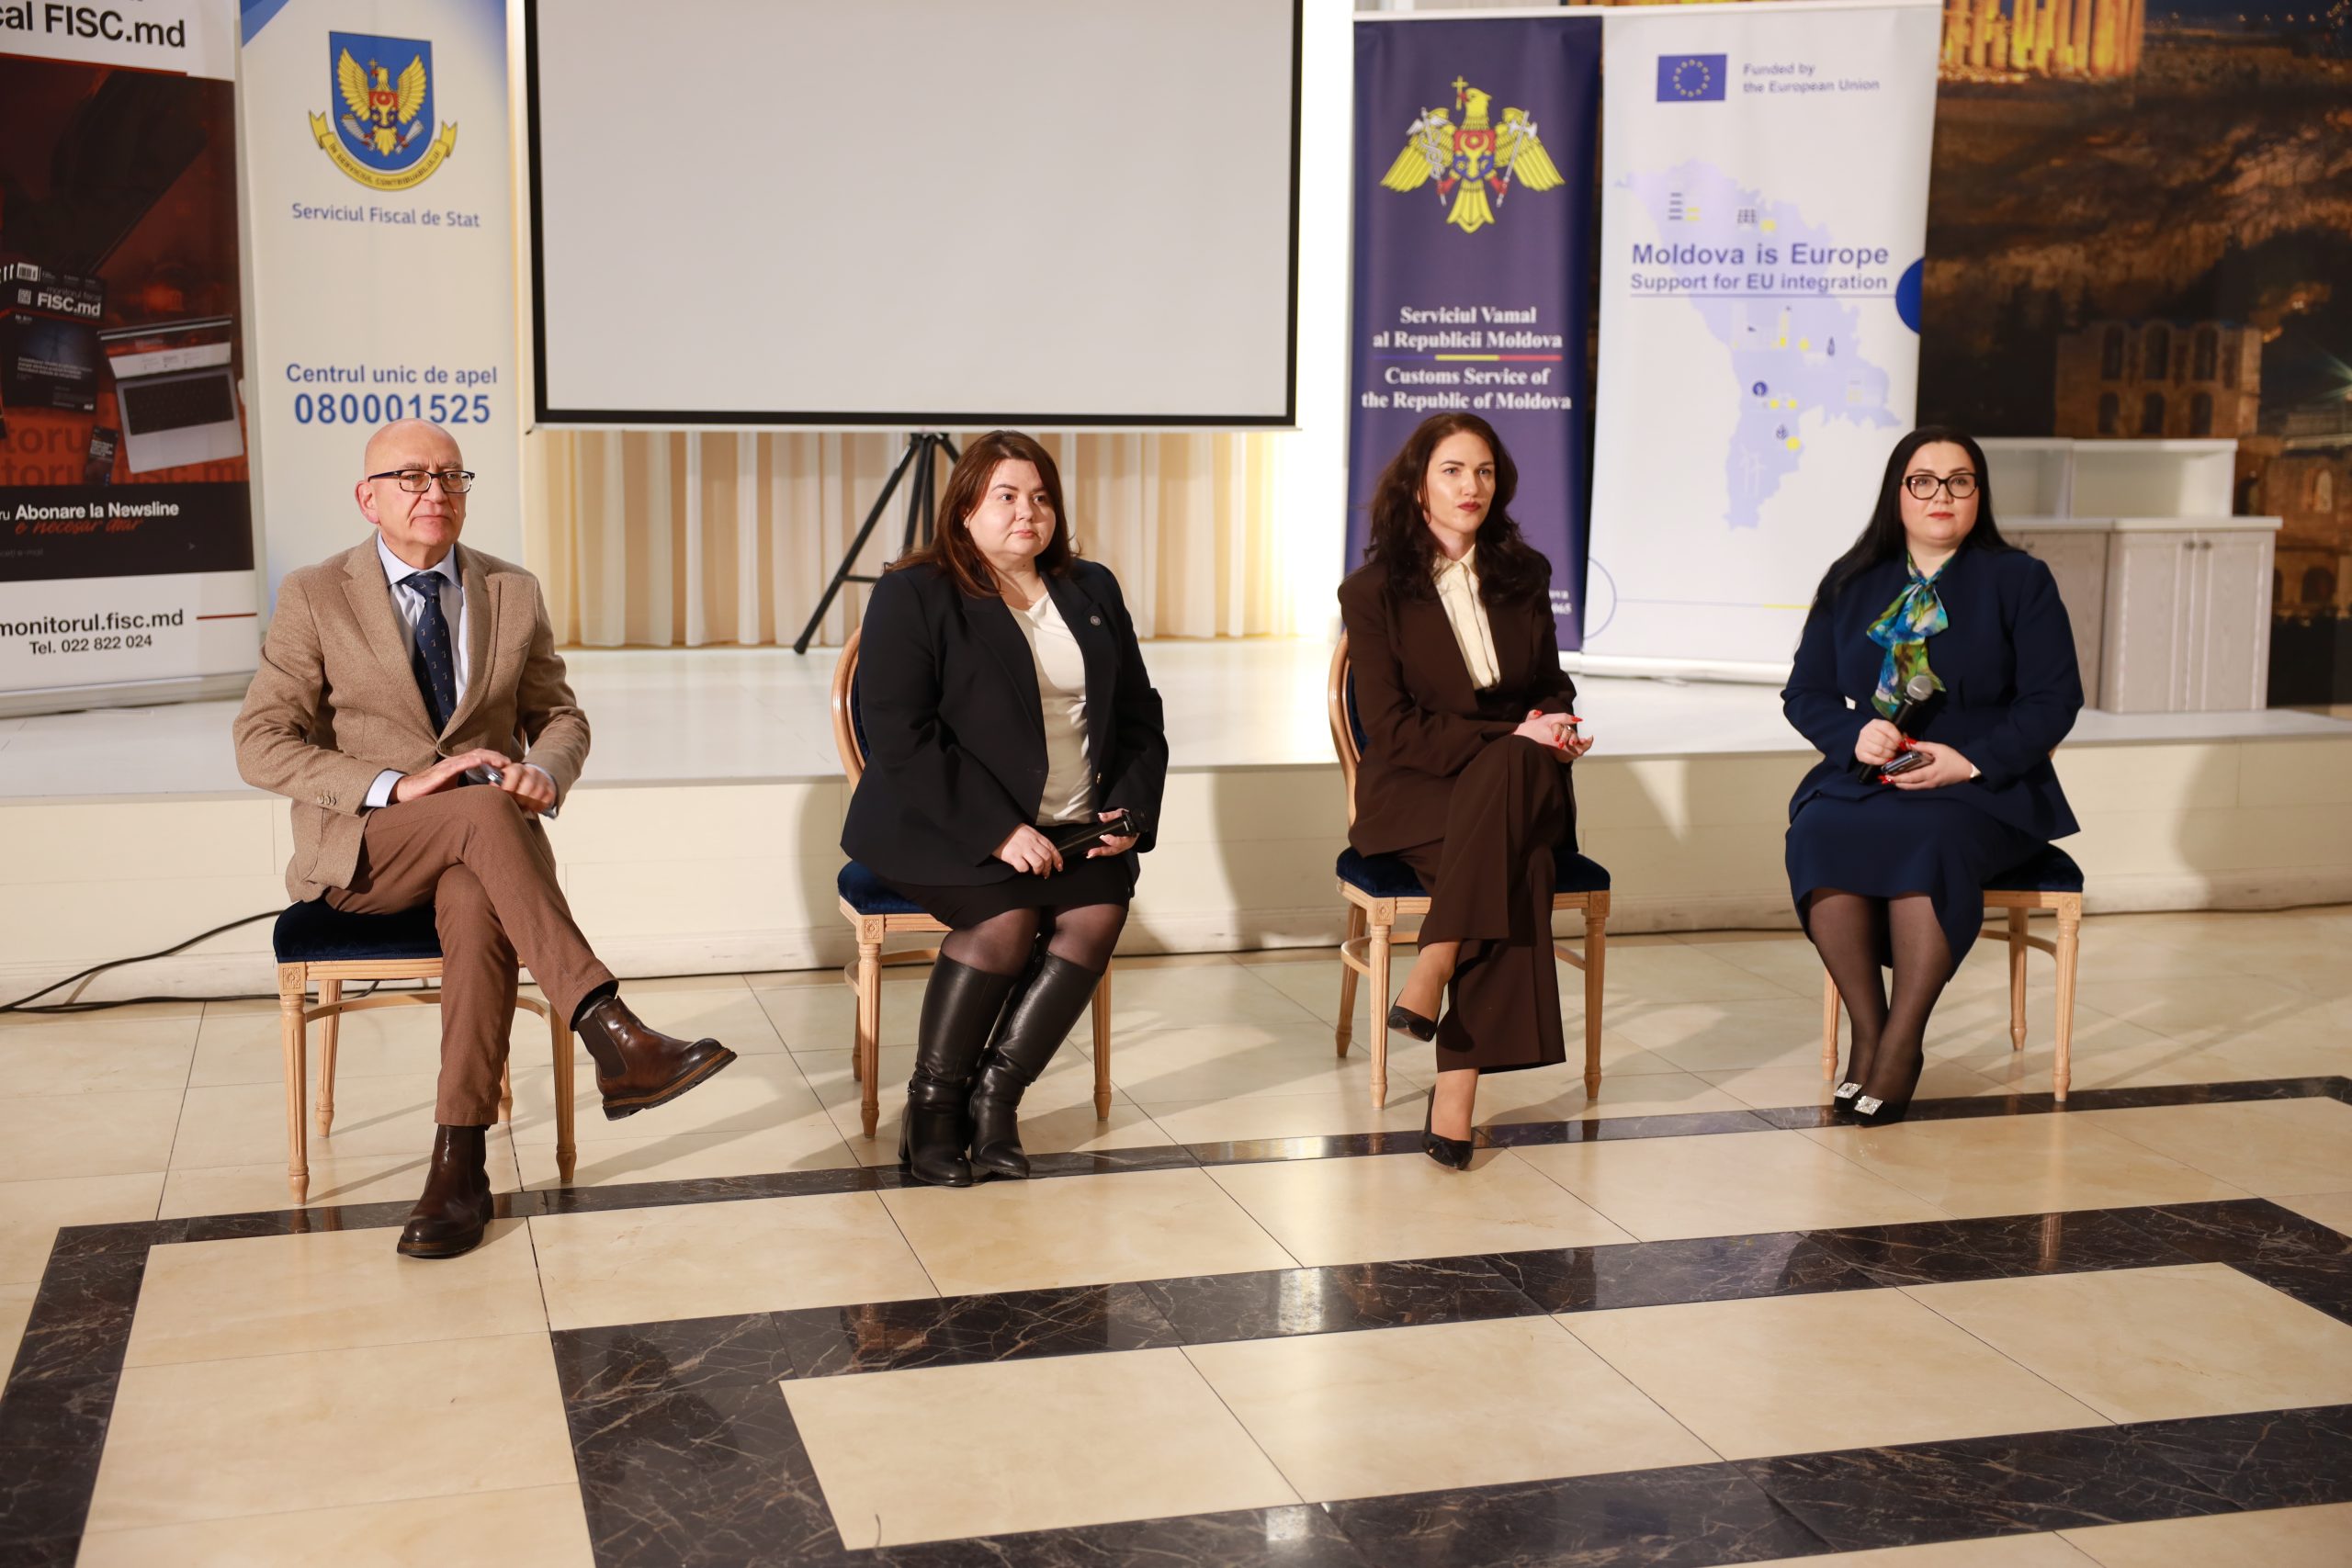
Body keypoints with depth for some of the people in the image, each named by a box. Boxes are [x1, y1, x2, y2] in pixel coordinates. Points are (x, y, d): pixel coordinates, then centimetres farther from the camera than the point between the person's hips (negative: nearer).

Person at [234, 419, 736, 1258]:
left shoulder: (514, 593, 10)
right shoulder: (314, 597, 1)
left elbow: (560, 717, 16)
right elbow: (261, 744, -6)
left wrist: (544, 772, -10)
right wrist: (394, 788, -20)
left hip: (478, 841, 2)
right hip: (360, 849, -2)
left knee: (477, 900, -35)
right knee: (483, 812, -35)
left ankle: (459, 1161, -33)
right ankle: (613, 1038, -41)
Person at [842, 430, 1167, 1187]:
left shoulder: (1092, 592, 15)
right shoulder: (913, 596, -3)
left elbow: (1138, 717, 18)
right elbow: (900, 738, -14)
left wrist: (1129, 811, -1)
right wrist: (997, 832, -22)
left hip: (1069, 831, 5)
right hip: (938, 825, -5)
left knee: (1101, 912, -23)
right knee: (1006, 919, -29)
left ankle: (995, 1094, -15)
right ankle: (932, 1108, -12)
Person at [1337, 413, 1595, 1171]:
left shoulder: (1523, 576, 14)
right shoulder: (1373, 591, 1)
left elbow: (1553, 686, 21)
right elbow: (1392, 729, -6)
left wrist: (1550, 727, -4)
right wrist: (1510, 738, -17)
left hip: (1516, 776, 3)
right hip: (1412, 795, -3)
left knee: (1511, 768, -36)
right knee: (1516, 860, -35)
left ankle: (1429, 981, -38)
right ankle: (1459, 1073, -35)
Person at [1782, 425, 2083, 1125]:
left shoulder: (2019, 580, 6)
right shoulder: (1851, 584, 15)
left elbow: (2053, 700, -1)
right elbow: (1804, 693, 13)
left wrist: (1969, 759, -16)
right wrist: (1856, 734, -10)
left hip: (1983, 790, -3)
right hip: (1865, 779, 3)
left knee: (1925, 840, -36)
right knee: (1819, 834, -31)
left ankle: (1902, 1043, -29)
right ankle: (1867, 1030, -25)